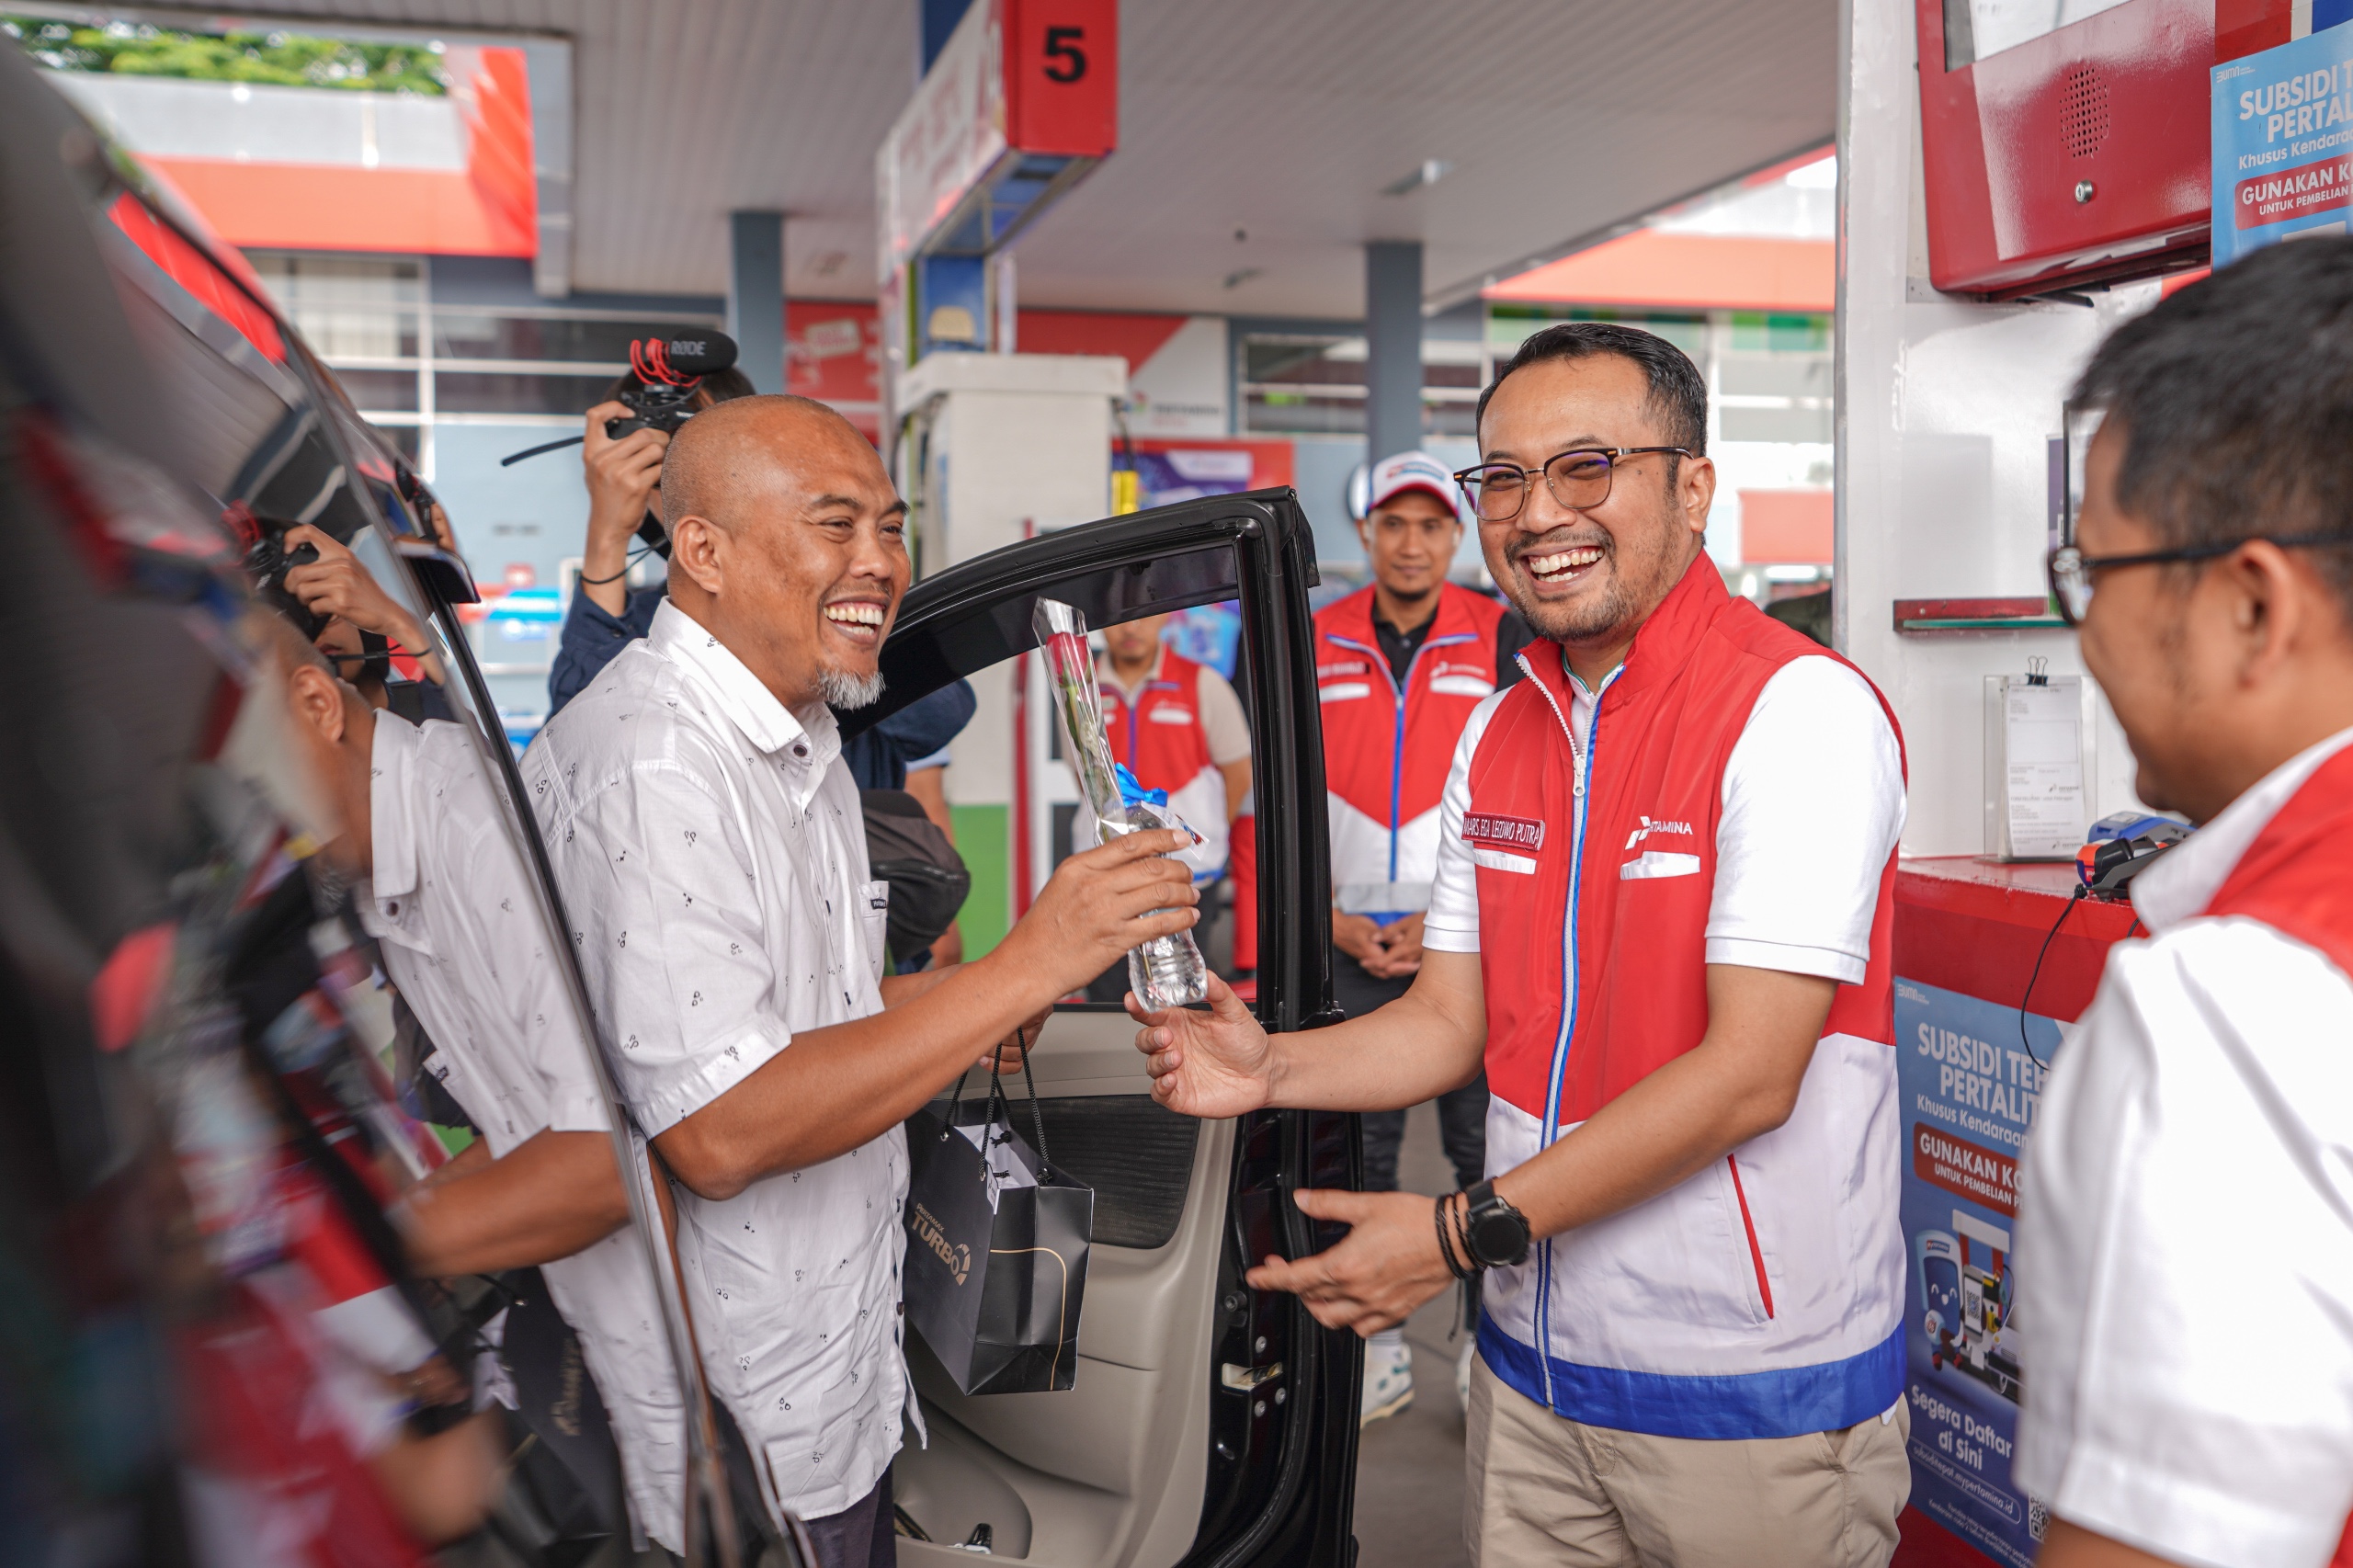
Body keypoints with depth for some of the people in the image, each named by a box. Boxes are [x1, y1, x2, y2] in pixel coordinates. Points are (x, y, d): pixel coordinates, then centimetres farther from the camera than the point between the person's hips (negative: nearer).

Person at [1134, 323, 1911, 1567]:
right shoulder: (1495, 735, 7)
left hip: (1753, 1390, -6)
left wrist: (1465, 1233, -23)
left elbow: (1749, 1074, -22)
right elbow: (1452, 1022, 9)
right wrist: (1272, 1070, -9)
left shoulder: (1801, 710, -16)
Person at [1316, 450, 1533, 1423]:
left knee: (1484, 1148, 2)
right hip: (1354, 942, 3)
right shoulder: (1315, 648, 7)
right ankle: (1380, 1345, 20)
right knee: (1358, 1148, 8)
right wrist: (1333, 919, -2)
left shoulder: (1500, 639, 1)